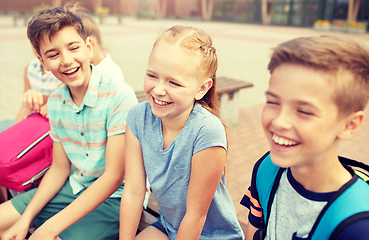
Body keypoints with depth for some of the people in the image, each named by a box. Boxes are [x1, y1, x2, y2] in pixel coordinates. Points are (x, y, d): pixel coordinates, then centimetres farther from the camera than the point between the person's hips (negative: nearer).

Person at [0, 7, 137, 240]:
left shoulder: (120, 96, -23)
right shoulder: (55, 102, 0)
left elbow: (113, 177, -22)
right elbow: (59, 169, 8)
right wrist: (26, 219, -2)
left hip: (115, 197, -6)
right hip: (75, 187, 7)